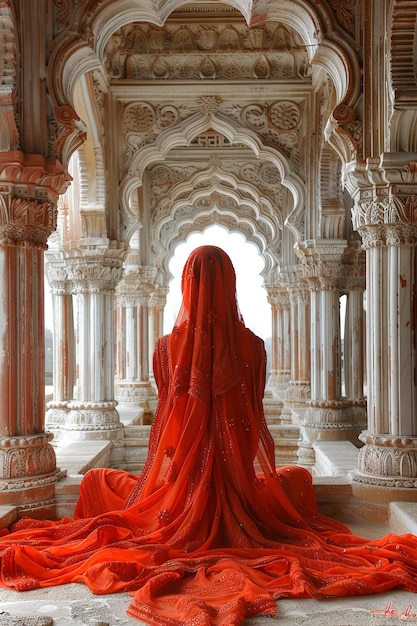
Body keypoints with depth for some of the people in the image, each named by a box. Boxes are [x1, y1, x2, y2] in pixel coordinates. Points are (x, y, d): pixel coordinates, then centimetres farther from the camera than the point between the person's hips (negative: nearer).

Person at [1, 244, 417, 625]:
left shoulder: (167, 347, -8)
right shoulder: (252, 346, -8)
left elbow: (166, 411, 4)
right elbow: (254, 417, 1)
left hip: (178, 479, -1)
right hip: (238, 480, 1)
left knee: (97, 480, 25)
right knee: (298, 476, 33)